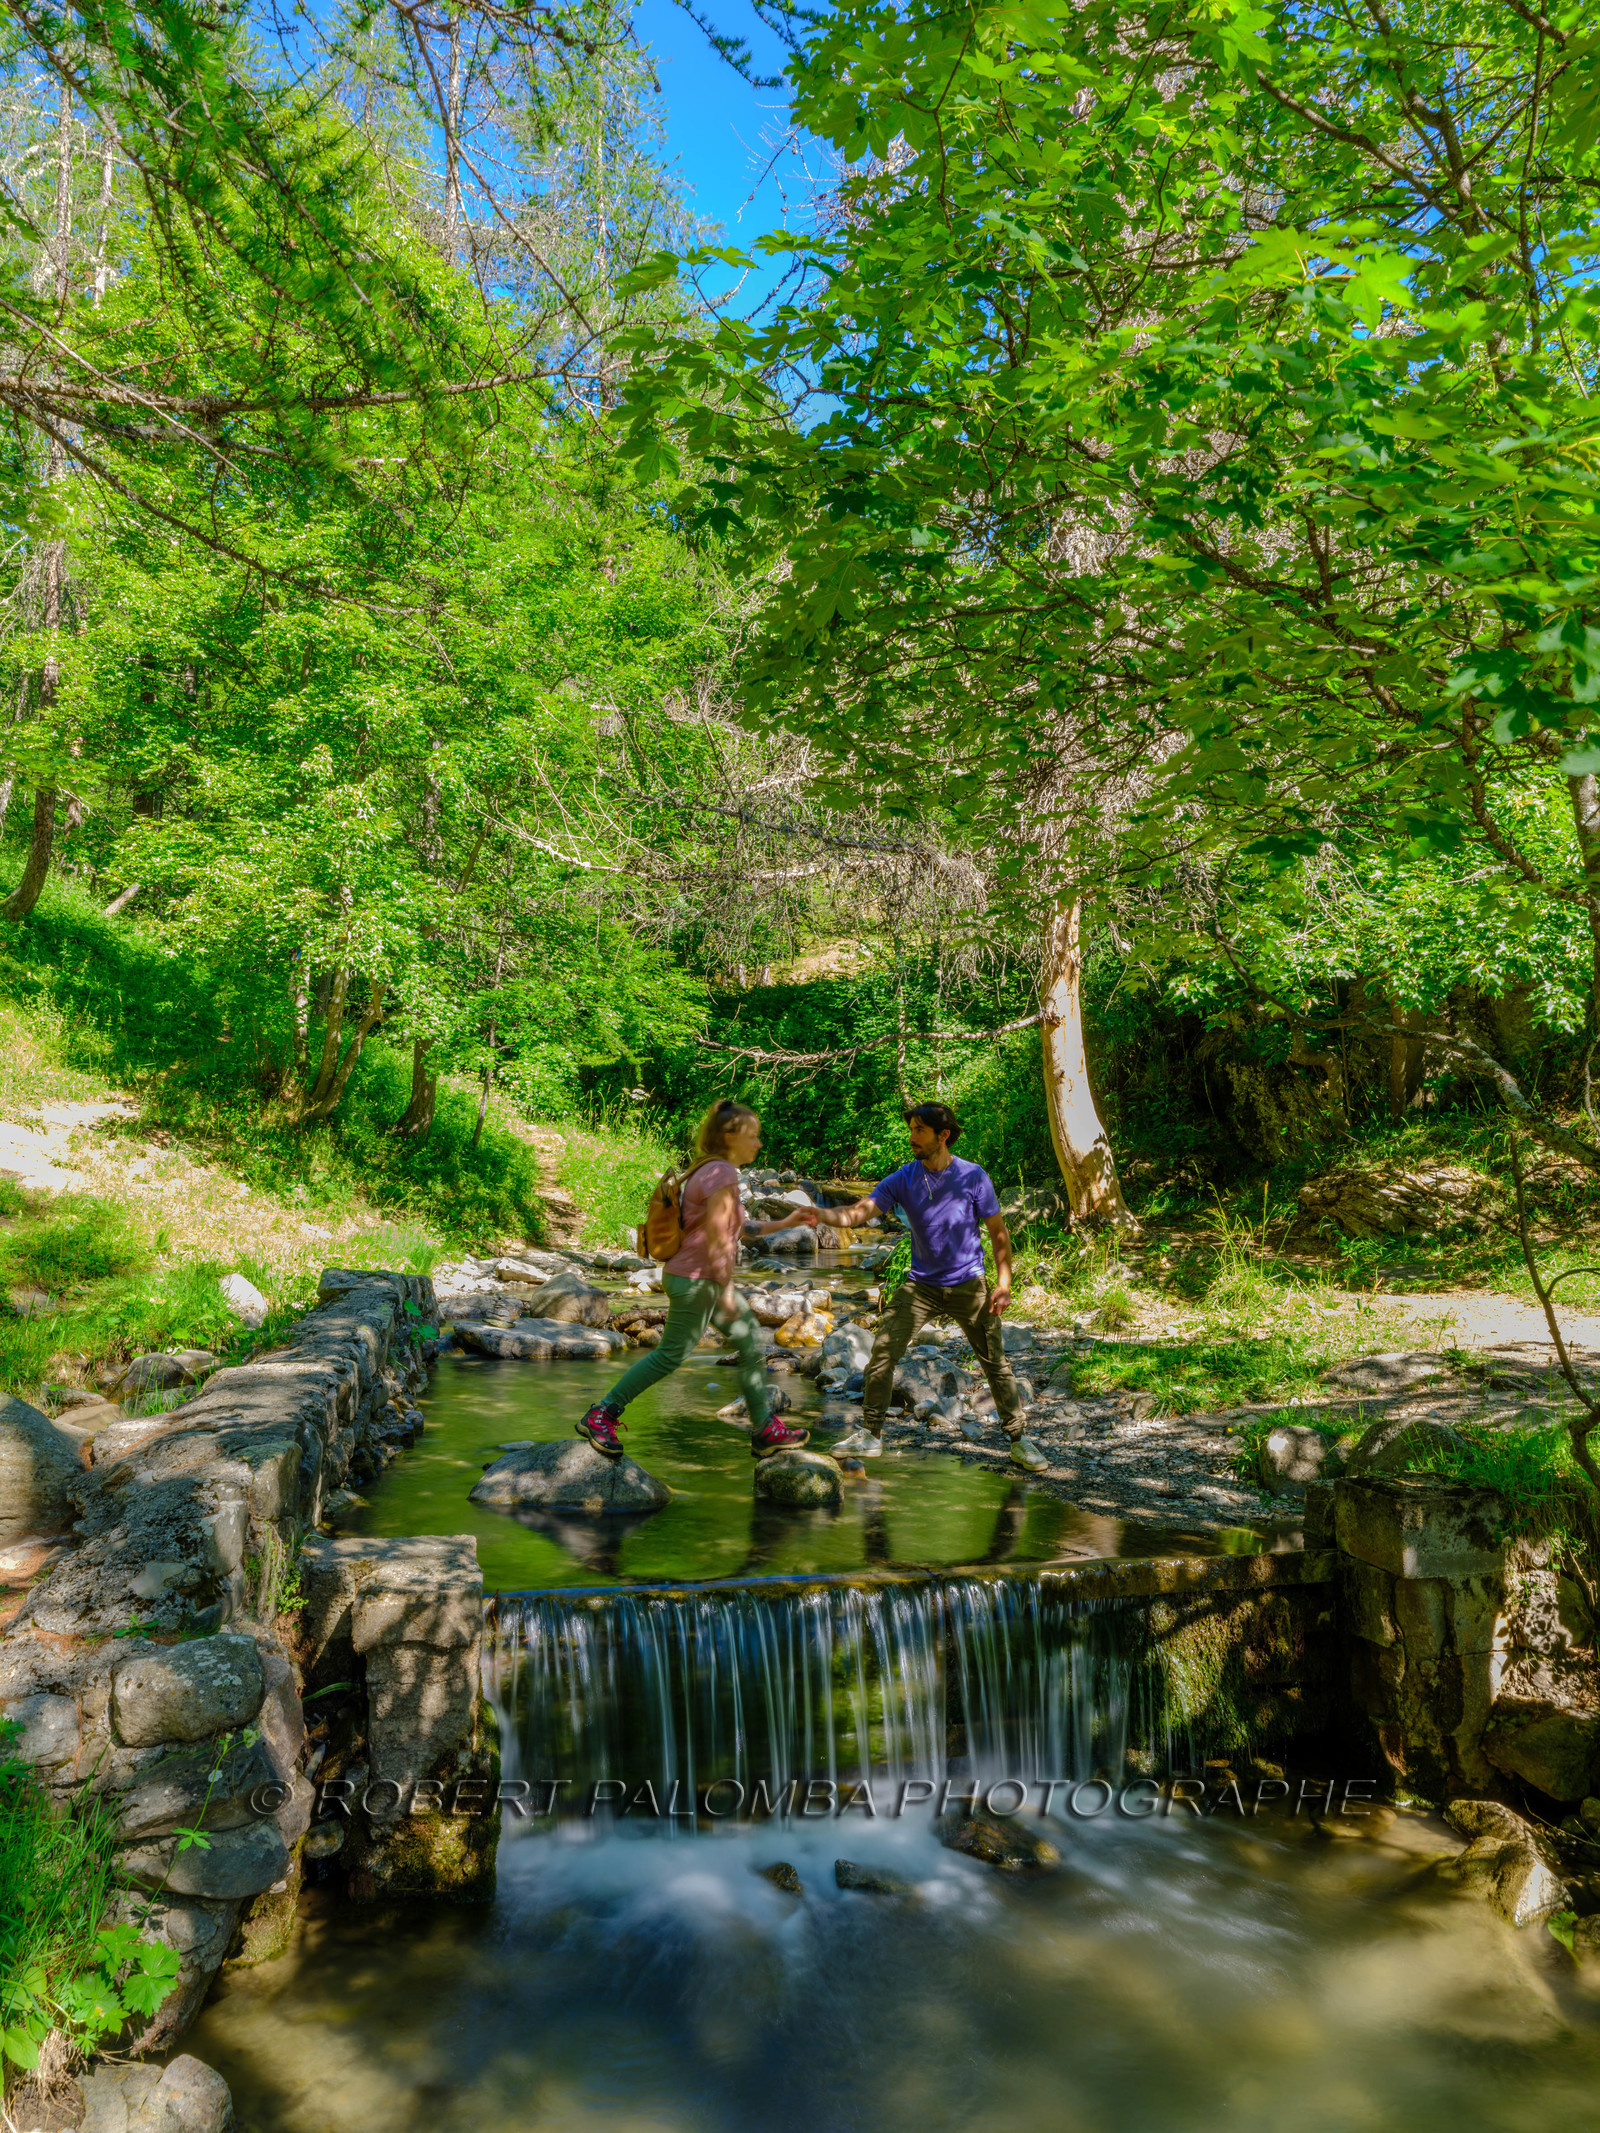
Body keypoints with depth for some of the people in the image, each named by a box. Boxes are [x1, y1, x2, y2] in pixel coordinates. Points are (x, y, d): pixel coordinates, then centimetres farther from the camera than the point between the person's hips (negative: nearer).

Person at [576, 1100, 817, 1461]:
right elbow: (716, 1238, -21)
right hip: (695, 1279, -11)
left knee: (750, 1343, 13)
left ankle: (765, 1431, 21)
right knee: (670, 1355, -4)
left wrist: (786, 1223, 19)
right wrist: (727, 1291, -17)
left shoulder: (715, 1171, 13)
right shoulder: (721, 1173, -18)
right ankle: (599, 1416, 5)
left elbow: (736, 1227, 20)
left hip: (706, 1280, 11)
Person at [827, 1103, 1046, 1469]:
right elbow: (859, 1212, -14)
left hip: (969, 1286, -2)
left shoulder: (973, 1176, -9)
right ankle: (870, 1436, 9)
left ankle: (1019, 1440, 17)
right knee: (882, 1353, -6)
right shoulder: (903, 1179, -5)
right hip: (920, 1286, 2)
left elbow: (998, 1230, -1)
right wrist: (819, 1214, -33)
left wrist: (1004, 1282, -9)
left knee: (995, 1363, 0)